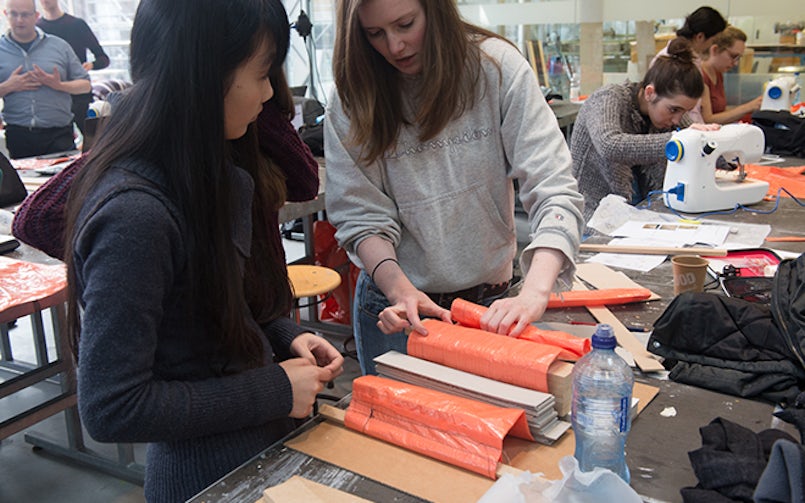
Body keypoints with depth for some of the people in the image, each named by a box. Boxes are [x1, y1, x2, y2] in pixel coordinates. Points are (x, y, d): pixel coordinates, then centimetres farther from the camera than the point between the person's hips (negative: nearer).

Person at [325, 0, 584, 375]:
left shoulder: (496, 66, -13)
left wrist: (534, 292, -33)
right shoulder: (352, 100, -9)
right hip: (397, 307, 0)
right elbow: (361, 217, -9)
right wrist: (400, 289, -27)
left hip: (490, 304, 0)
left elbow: (554, 192, -19)